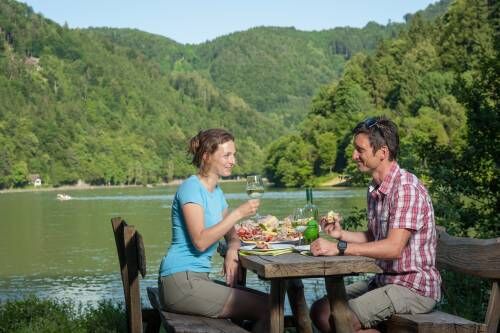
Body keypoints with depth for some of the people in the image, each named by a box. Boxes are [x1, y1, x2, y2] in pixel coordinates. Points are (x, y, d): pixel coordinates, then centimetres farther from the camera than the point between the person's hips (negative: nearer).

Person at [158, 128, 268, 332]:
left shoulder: (216, 191, 17)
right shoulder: (191, 187, -11)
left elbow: (231, 235, 15)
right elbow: (200, 241, -22)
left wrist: (232, 251, -7)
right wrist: (238, 213, -21)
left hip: (198, 278, 9)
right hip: (180, 281, -9)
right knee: (267, 307, -15)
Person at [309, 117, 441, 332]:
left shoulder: (406, 188, -19)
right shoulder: (374, 190, 11)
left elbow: (393, 247, -28)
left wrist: (340, 247, -29)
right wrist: (341, 234, 0)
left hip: (414, 287, -9)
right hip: (383, 280, 9)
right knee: (319, 311, 2)